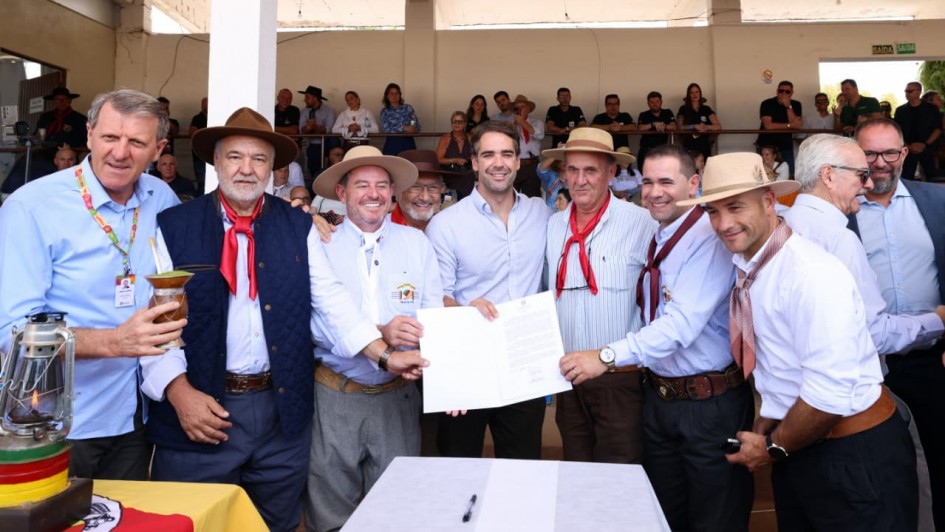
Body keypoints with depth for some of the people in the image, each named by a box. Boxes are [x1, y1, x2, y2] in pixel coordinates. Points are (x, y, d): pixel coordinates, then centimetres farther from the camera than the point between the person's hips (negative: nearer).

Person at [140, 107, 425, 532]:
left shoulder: (298, 227, 5)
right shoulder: (174, 226, -1)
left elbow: (332, 300, 0)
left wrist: (385, 355, -11)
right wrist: (179, 391, -16)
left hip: (282, 409, 2)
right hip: (198, 409, -2)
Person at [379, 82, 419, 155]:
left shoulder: (408, 108, 8)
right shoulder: (384, 112, 8)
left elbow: (417, 127, 4)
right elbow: (386, 129, -7)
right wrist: (404, 128, -16)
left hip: (408, 143, 1)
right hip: (392, 144, -1)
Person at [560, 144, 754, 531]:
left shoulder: (710, 238, -19)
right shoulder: (654, 242, 8)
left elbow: (684, 323, -30)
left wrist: (608, 355, -34)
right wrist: (606, 354, 3)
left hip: (709, 403, -7)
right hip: (658, 396, 8)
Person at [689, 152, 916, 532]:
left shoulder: (812, 274, -25)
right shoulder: (749, 268, 1)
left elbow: (831, 395, -28)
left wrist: (773, 447, -14)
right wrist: (762, 433, 5)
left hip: (856, 457, -8)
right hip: (797, 451, 8)